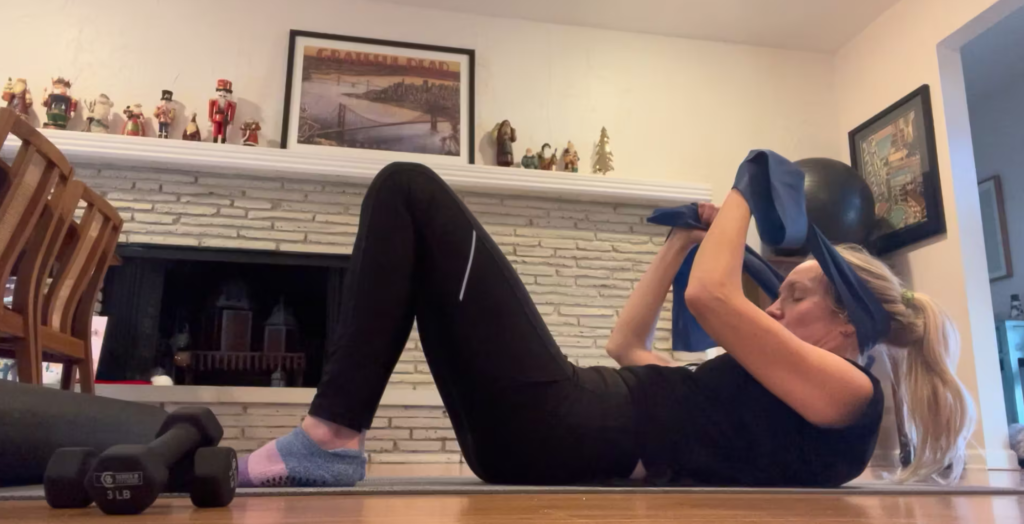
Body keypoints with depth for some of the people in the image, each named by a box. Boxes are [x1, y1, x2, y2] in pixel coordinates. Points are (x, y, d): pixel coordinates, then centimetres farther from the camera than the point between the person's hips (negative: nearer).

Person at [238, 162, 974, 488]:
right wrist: (685, 237, 31)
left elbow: (711, 296, -12)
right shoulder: (773, 399, 28)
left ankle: (332, 442, -13)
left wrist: (743, 196, 6)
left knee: (411, 191, -6)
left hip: (561, 429, -9)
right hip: (572, 430, 9)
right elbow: (628, 345, 30)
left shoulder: (849, 394, 2)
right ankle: (329, 442, 0)